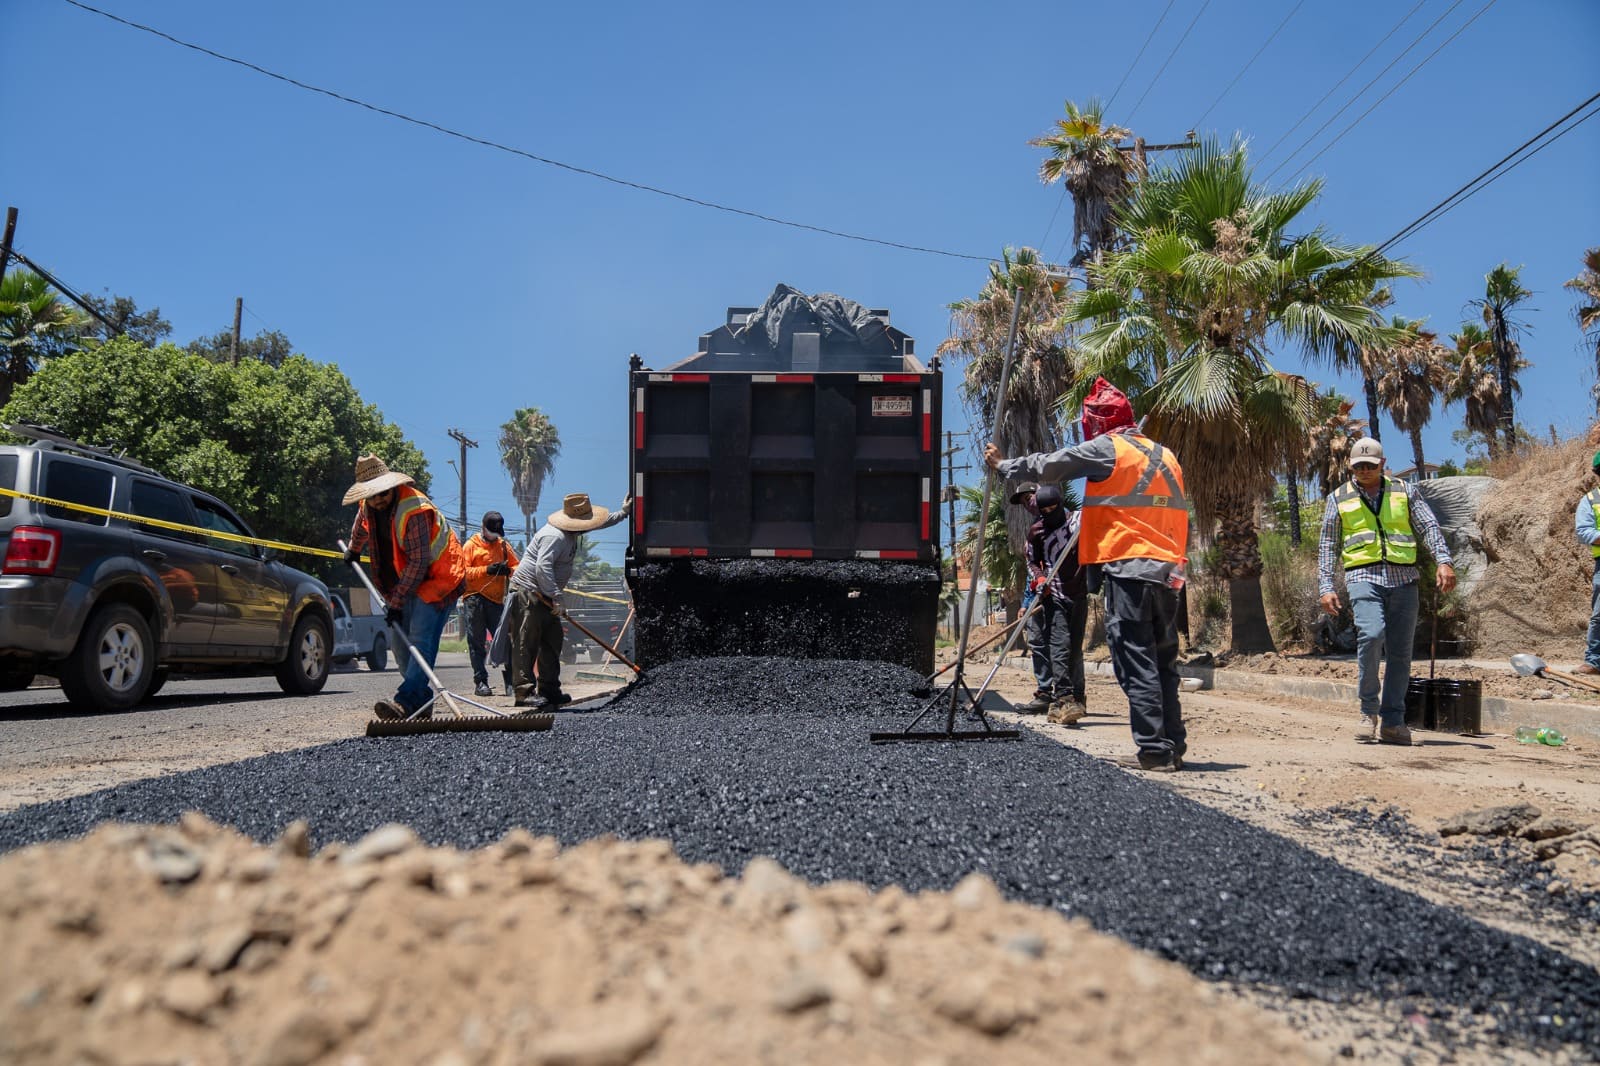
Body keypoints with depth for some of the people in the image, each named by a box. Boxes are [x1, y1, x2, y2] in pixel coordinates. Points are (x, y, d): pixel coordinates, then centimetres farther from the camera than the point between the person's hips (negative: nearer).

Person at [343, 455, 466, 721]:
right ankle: (421, 703, 10)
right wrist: (354, 550, 45)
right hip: (404, 583, 9)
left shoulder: (415, 509, -26)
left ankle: (406, 702, -30)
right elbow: (361, 525, 28)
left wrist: (396, 601, -22)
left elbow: (419, 562, -26)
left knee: (421, 640, -20)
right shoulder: (367, 506, 0)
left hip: (438, 578, -9)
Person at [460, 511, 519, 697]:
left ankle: (511, 682, -3)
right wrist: (486, 570, -16)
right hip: (474, 597, -2)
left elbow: (517, 567, 15)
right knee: (477, 642, -1)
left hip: (496, 599, 2)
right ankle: (480, 681, 3)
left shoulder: (503, 545, 17)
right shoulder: (470, 545, 7)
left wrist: (508, 570, -7)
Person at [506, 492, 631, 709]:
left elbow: (601, 522, 30)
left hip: (545, 596, 11)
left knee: (552, 642, 11)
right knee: (526, 644, -9)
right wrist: (557, 599, -30)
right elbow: (543, 568, -31)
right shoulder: (555, 536, -22)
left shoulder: (571, 532, 11)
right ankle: (524, 692, -8)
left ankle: (549, 690, 16)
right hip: (528, 594, -11)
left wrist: (622, 512, 32)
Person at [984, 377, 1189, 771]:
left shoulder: (1106, 448, -2)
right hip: (1166, 571, 7)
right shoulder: (1164, 455, 19)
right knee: (1162, 663, 13)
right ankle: (1174, 746, 15)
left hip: (1127, 566, -7)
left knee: (1136, 664, -5)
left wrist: (1002, 464, 16)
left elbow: (1046, 466, 3)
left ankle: (1154, 751, -7)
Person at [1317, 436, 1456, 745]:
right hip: (1364, 577, -2)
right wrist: (1325, 587, 2)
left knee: (1400, 651, 0)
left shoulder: (1404, 491, 14)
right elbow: (1327, 546, 11)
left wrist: (1444, 560, -10)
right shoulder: (1339, 498, 12)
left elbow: (1429, 526, 7)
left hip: (1402, 579, 2)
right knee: (1371, 635, -24)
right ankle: (1369, 711, -11)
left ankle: (1393, 722, 8)